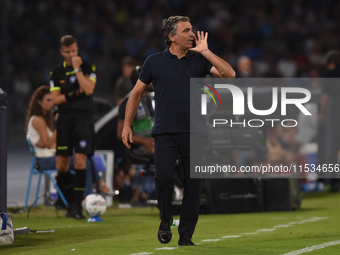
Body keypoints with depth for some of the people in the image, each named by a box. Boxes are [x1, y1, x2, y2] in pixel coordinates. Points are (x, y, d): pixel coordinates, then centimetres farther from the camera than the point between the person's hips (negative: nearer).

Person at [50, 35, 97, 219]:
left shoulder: (88, 67, 5)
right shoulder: (56, 72, 11)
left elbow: (88, 90, -11)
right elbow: (55, 99, 5)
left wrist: (77, 69, -10)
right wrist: (75, 93, -5)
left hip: (83, 116, -3)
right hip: (64, 118, 3)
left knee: (80, 160, -14)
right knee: (61, 165, -2)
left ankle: (76, 205, -12)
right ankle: (73, 197, 19)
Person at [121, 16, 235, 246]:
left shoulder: (199, 60, 6)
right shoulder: (154, 62, 5)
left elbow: (229, 74, -7)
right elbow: (137, 93, 13)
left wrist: (205, 52, -9)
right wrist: (127, 126, 10)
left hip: (195, 133, 1)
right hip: (165, 132, -1)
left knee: (194, 184, -1)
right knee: (164, 177, -18)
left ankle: (186, 236, 9)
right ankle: (165, 220, 7)